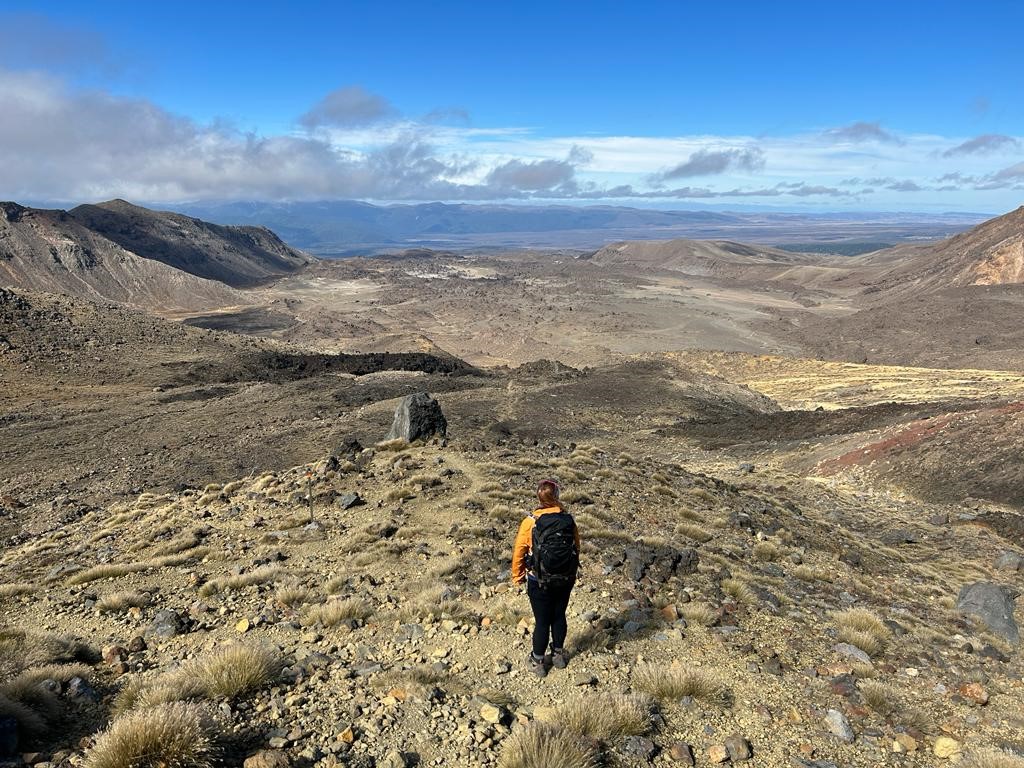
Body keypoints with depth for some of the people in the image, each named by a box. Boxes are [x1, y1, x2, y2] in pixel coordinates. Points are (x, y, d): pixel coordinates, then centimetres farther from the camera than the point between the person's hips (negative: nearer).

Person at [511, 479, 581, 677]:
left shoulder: (531, 522, -18)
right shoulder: (569, 520, -10)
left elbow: (519, 552, -9)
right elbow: (576, 548, 1)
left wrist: (517, 576, 7)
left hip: (539, 583, -3)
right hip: (565, 580, 3)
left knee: (542, 621, 11)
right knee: (559, 617, 20)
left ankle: (537, 662, 27)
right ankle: (558, 655, 38)